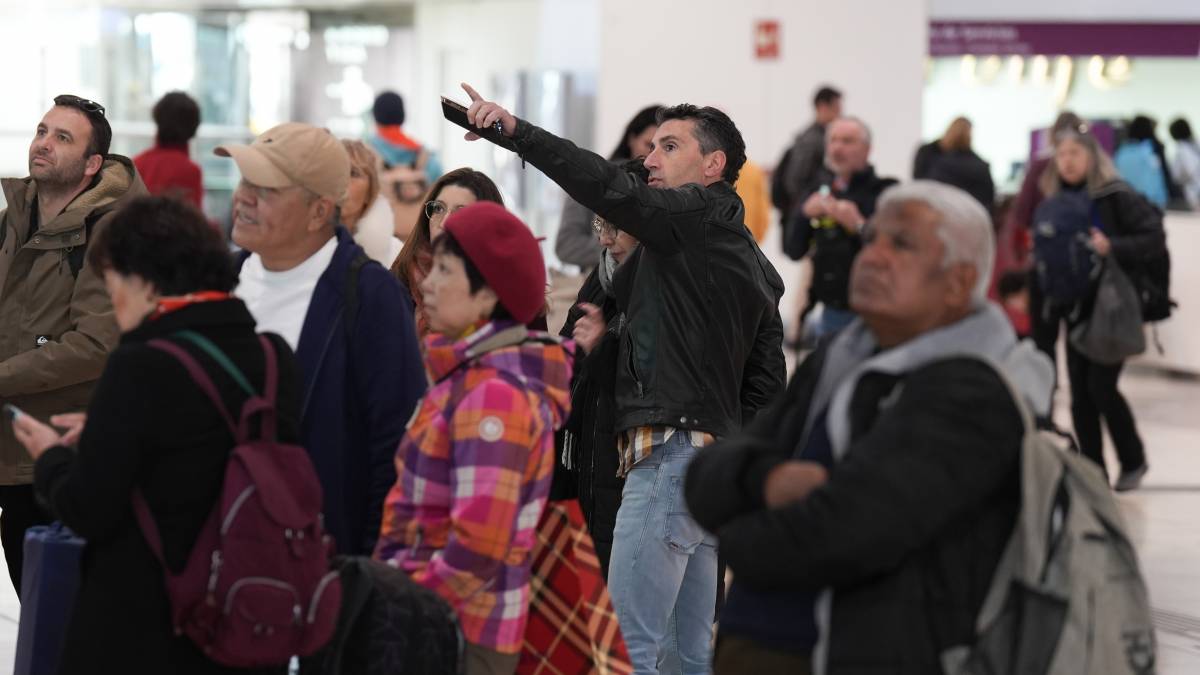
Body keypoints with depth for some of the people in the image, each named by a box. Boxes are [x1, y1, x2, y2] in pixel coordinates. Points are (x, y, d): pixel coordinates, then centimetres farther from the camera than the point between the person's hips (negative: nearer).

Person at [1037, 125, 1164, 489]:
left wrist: (1112, 247, -26)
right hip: (1074, 309, 5)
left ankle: (1133, 460, 12)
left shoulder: (1117, 196, -8)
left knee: (1101, 387, -9)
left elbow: (1155, 238, -12)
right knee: (1080, 395, 3)